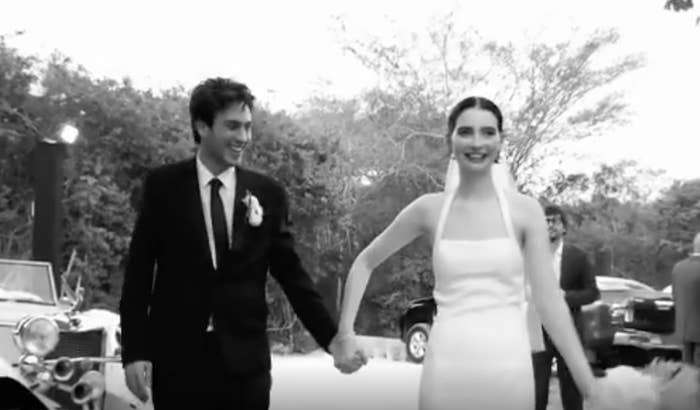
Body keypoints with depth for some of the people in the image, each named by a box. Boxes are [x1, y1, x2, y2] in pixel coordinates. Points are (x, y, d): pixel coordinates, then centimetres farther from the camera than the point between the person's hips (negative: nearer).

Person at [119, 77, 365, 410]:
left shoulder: (268, 193, 3)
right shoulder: (163, 185, 0)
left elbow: (290, 271, 6)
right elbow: (139, 271, 0)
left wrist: (330, 337, -3)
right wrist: (134, 350, -6)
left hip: (245, 361, 1)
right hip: (177, 360, -1)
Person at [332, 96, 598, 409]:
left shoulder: (526, 210, 0)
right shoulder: (429, 209, 2)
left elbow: (549, 300, -1)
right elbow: (364, 263, 13)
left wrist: (589, 384, -4)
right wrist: (345, 333, 7)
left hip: (508, 367, 0)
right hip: (447, 367, 0)